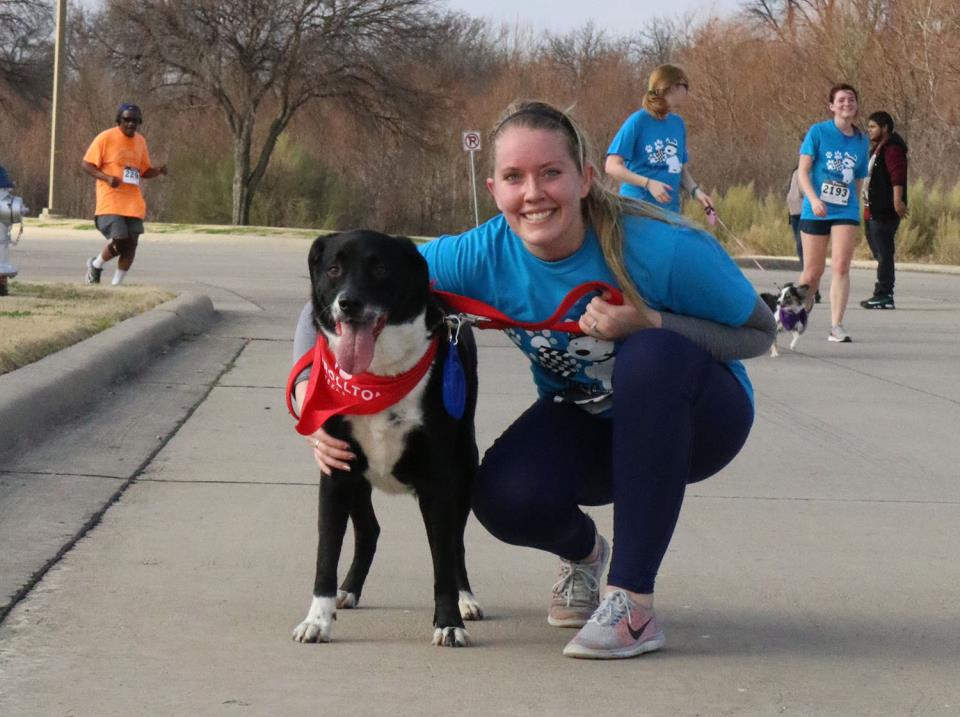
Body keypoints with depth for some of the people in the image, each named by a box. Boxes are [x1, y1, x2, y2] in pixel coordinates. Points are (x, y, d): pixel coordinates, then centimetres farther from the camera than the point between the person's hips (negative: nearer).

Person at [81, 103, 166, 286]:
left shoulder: (140, 141, 12)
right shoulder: (106, 138, -6)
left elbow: (145, 171, 21)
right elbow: (86, 164, -5)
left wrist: (158, 170, -2)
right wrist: (107, 178, -21)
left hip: (133, 203, 6)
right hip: (111, 202, -6)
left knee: (131, 244, 0)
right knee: (119, 241, -15)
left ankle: (116, 284, 13)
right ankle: (96, 265, 14)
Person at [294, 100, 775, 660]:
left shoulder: (662, 249, -29)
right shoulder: (481, 256, -21)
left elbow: (759, 333, -16)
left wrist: (648, 324, -32)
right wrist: (311, 401, -34)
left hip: (693, 420, -2)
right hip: (584, 429, 3)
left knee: (655, 355, -37)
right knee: (506, 499, -29)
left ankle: (635, 603, -29)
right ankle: (584, 553, 12)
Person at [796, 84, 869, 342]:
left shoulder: (861, 141, 9)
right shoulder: (818, 132, -2)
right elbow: (803, 171, -7)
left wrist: (856, 211, 17)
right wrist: (813, 199, -22)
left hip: (845, 212, 2)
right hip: (815, 212, -2)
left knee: (841, 267, -13)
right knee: (813, 271, 5)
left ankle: (836, 326, -14)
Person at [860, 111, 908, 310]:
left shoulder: (892, 149, -11)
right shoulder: (877, 149, 22)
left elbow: (897, 177, -23)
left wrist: (897, 202, -31)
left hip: (885, 212, -11)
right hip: (873, 211, 11)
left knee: (884, 253, -10)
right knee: (880, 253, 12)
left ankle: (884, 295, -10)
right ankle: (883, 294, 16)